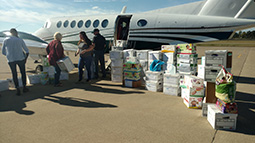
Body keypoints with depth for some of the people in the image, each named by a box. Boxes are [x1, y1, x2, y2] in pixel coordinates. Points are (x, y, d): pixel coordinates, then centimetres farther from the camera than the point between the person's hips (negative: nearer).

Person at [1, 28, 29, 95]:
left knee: (14, 74, 11)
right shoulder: (20, 40, -1)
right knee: (23, 73, 15)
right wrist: (25, 59, 15)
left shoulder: (5, 40, 2)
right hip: (20, 59, -1)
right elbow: (27, 51, 3)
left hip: (11, 60, 1)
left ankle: (17, 89, 4)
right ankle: (24, 87, 17)